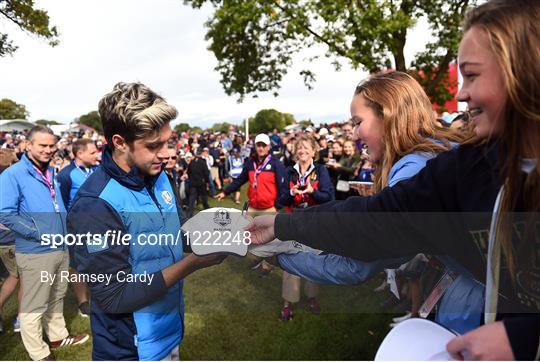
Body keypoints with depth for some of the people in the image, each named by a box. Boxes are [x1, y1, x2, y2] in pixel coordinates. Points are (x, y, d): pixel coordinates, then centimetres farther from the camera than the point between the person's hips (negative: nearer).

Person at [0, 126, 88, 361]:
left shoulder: (52, 173, 11)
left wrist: (65, 229, 9)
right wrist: (39, 234, -20)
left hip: (61, 249, 8)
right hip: (35, 252, -8)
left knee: (56, 297, 22)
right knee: (34, 305, 7)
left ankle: (58, 336, 39)